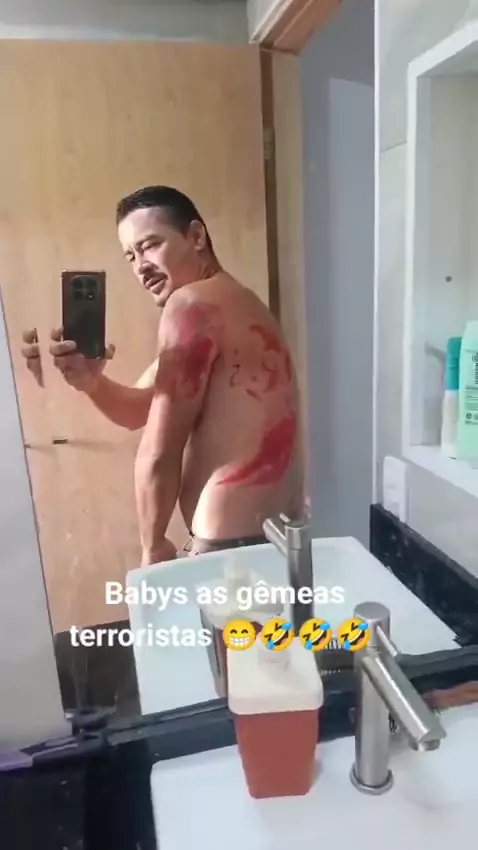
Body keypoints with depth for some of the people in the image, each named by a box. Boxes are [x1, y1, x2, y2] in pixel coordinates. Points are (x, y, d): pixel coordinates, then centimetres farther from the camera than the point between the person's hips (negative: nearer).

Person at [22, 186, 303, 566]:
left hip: (236, 547, -9)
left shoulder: (192, 304, -17)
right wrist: (92, 381, -7)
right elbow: (138, 409, 12)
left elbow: (158, 454, -16)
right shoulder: (225, 303, 13)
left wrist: (153, 548, -2)